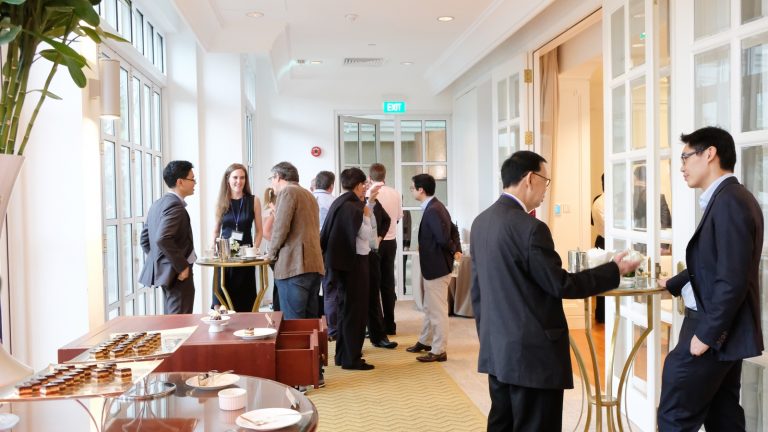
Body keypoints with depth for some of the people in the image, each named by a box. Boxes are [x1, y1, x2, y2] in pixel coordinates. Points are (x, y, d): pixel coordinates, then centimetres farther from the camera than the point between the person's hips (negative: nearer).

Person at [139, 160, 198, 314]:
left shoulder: (158, 204, 12)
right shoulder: (175, 205, -18)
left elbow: (145, 238, 16)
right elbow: (163, 239, -28)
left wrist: (156, 261, 17)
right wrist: (182, 266, -21)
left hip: (163, 270, 10)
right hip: (178, 273, -10)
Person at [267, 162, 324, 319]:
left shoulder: (287, 191, -5)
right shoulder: (309, 194, 22)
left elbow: (281, 227, -13)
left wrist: (272, 252, 1)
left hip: (293, 265, -9)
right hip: (314, 264, 9)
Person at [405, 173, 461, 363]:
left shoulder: (432, 211, -23)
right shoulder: (434, 207, 9)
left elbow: (443, 238, -28)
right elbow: (451, 230, 11)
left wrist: (453, 250, -10)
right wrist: (457, 249, 1)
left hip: (437, 267, -10)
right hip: (432, 266, 10)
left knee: (438, 310, 1)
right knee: (429, 308, 22)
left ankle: (439, 351, 11)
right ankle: (425, 341, 37)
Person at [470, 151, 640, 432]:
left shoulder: (481, 222, 7)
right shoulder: (529, 227, -20)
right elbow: (560, 285, -14)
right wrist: (614, 270, -3)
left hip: (496, 349, 8)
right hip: (532, 352, -8)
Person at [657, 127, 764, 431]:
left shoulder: (729, 202, -20)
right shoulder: (727, 199, 12)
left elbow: (732, 279, -24)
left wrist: (706, 334, -20)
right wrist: (673, 284, 34)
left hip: (713, 330, -10)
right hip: (722, 329, 10)